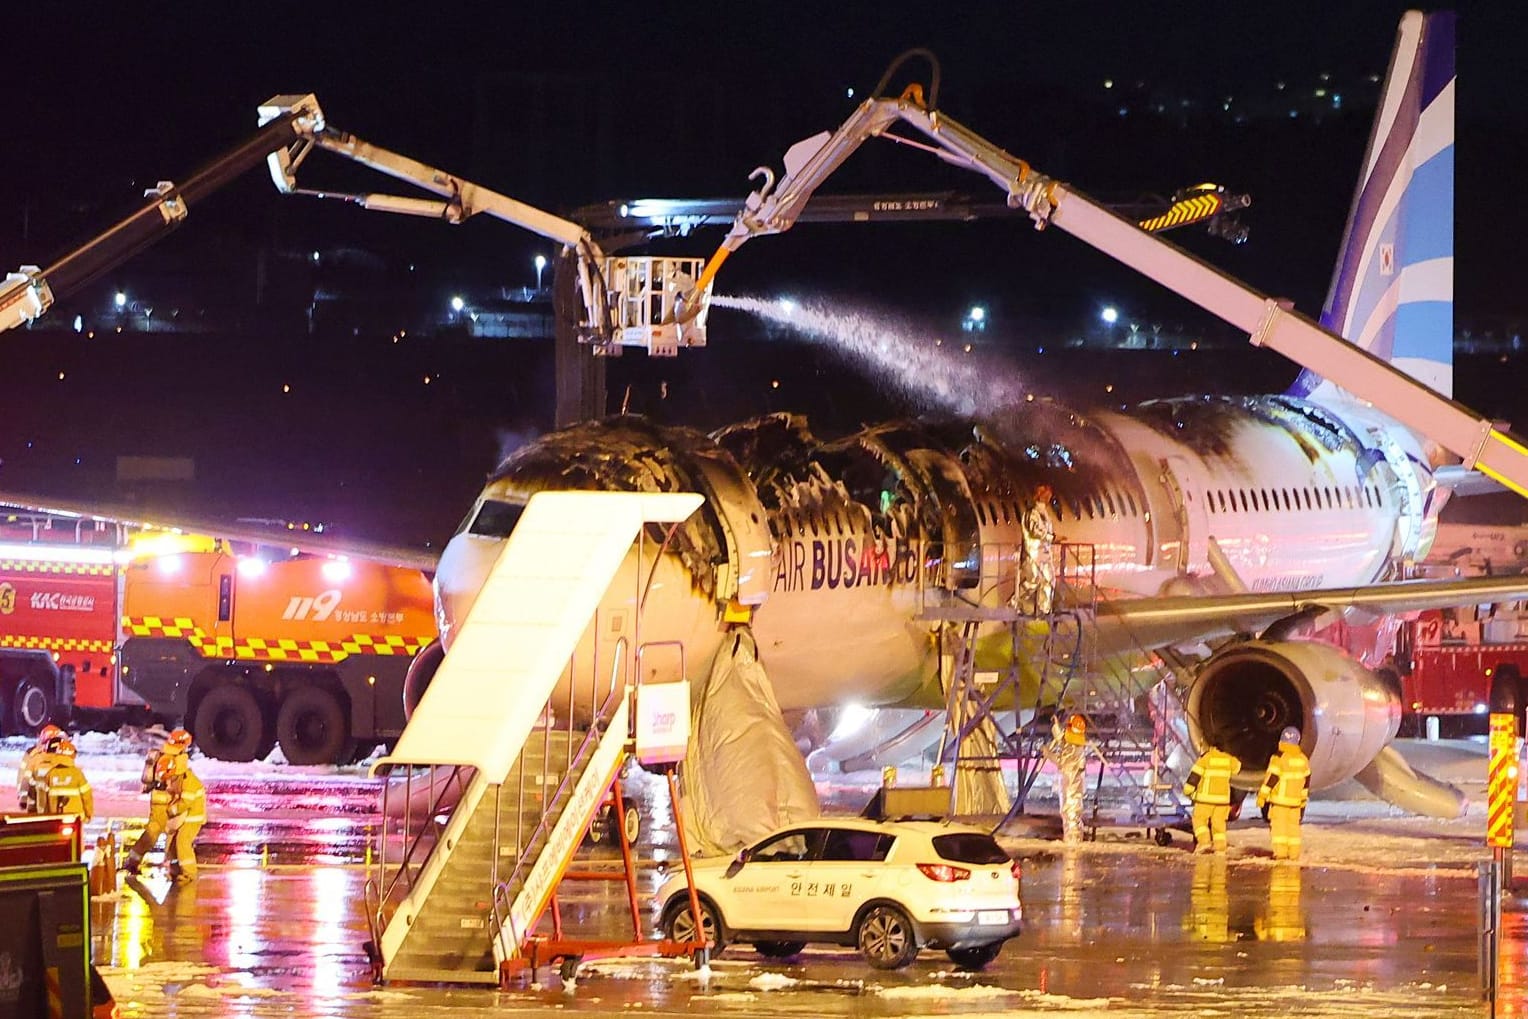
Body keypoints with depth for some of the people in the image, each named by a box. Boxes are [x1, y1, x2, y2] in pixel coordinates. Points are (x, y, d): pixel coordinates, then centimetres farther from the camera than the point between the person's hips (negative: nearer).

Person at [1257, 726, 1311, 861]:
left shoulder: (1279, 757, -13)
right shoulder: (1303, 759, 7)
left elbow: (1271, 778, -15)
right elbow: (1306, 779, 15)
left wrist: (1262, 795, -9)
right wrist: (1304, 798, 26)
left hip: (1280, 798, -6)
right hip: (1296, 799, 6)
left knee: (1279, 824, -2)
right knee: (1293, 825, 11)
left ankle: (1280, 851, -8)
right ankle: (1294, 853, 11)